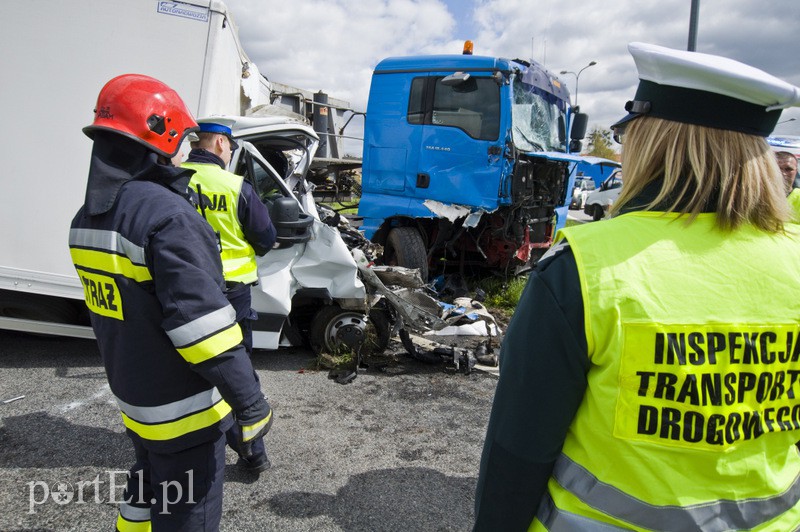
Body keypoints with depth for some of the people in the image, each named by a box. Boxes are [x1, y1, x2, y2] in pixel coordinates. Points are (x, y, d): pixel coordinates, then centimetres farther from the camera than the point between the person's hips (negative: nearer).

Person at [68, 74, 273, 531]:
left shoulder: (87, 218, 4)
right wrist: (252, 405, -20)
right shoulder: (166, 215, -25)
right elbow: (203, 328, -28)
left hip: (134, 401, 9)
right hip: (183, 413, -8)